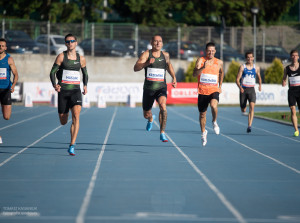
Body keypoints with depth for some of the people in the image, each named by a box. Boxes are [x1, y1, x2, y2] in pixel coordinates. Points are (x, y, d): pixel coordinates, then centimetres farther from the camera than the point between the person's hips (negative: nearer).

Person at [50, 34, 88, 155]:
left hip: (76, 90, 0)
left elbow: (85, 73, 22)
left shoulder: (81, 59, 7)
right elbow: (52, 72, 0)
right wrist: (55, 85, -16)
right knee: (63, 122, 5)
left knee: (76, 115, -22)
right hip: (63, 91, 0)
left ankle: (72, 145, -22)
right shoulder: (61, 56, 1)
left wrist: (85, 86, 6)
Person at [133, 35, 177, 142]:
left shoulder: (165, 55, 6)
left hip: (161, 88, 0)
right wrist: (147, 63, -33)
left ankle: (162, 133, -25)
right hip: (148, 88, 0)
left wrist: (174, 78, 20)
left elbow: (169, 65, 29)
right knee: (146, 115, 14)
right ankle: (151, 119, 54)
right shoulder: (146, 54, -5)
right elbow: (135, 68, -17)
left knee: (163, 106, -30)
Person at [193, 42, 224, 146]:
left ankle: (214, 122, -2)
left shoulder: (219, 62, 3)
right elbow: (194, 74, -20)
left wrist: (220, 86, 21)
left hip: (214, 91, 0)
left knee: (213, 105, -31)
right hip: (202, 91, 0)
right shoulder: (200, 60, -6)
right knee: (202, 114, 11)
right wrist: (203, 67, -35)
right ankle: (203, 132, 36)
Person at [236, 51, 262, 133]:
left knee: (252, 107, -21)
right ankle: (244, 108, 47)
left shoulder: (256, 68, 8)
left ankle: (249, 126, -25)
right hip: (243, 89, 0)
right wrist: (240, 87, -21)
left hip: (251, 89, 1)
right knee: (243, 110, 6)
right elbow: (237, 79, -3)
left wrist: (260, 85, 5)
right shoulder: (242, 67, 0)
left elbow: (259, 77, 24)